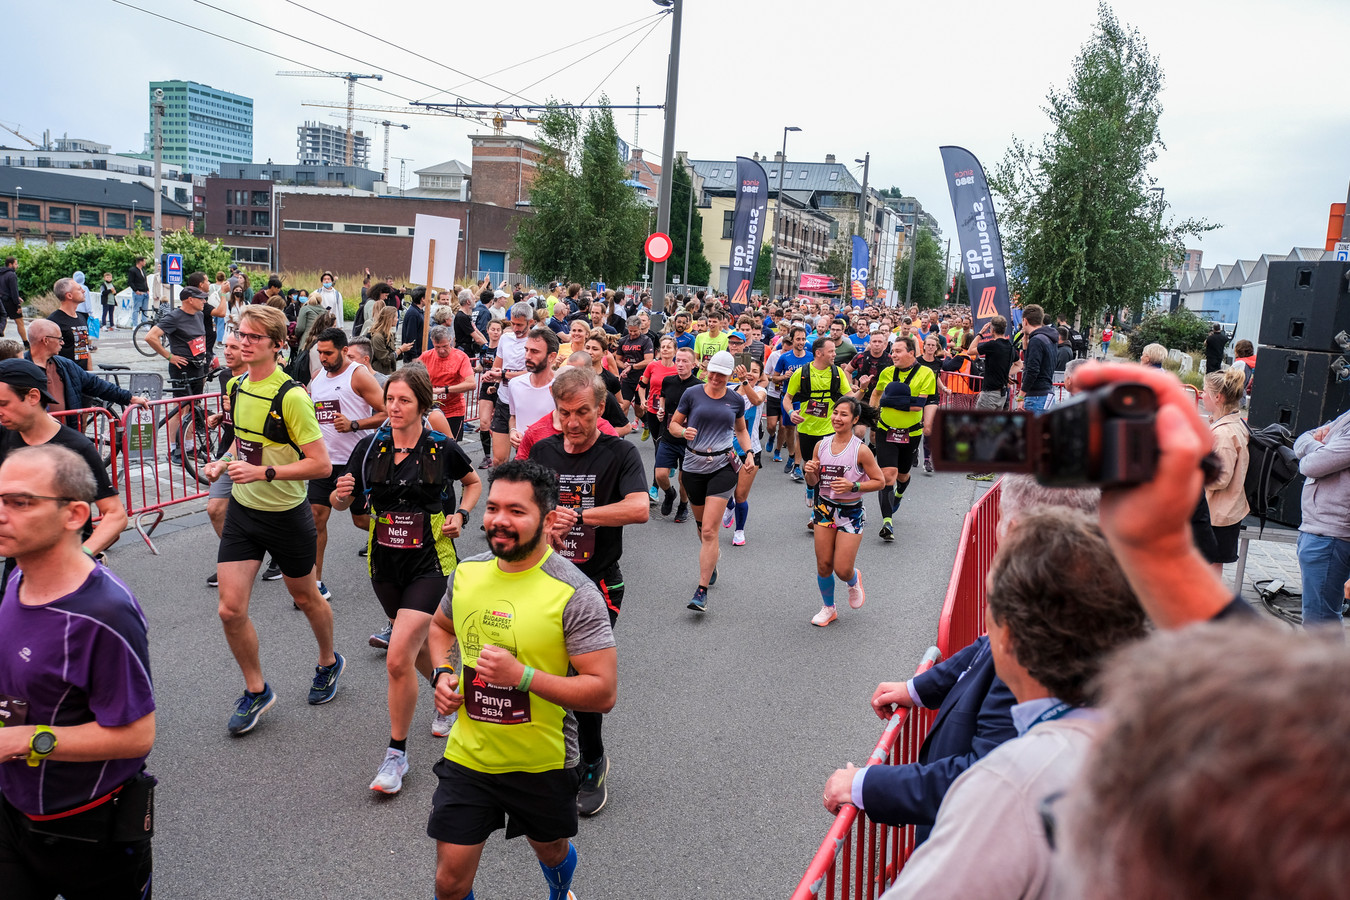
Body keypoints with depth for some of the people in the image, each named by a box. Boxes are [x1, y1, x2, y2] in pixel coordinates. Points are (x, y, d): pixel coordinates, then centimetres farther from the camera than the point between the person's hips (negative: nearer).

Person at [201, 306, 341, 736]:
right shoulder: (235, 386, 2)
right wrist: (223, 462, 1)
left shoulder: (291, 396, -21)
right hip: (242, 510, 5)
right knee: (231, 609, -1)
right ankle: (256, 691, 20)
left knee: (305, 597, 16)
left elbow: (321, 464, -22)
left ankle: (329, 662, 44)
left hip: (286, 514, -5)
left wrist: (263, 472, -29)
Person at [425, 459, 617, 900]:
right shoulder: (466, 572, -6)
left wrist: (522, 676, -33)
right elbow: (440, 627, 17)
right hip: (468, 755, 3)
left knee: (551, 852, 24)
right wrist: (443, 674, -4)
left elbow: (604, 693, -24)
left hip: (543, 764, -2)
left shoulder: (573, 594, -22)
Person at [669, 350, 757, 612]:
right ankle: (713, 555, 52)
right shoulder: (692, 394, -1)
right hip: (694, 465, 2)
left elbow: (741, 430, 20)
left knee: (709, 531, -11)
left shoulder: (736, 400, 4)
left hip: (723, 466, -1)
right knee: (701, 523, 17)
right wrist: (684, 431, -17)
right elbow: (674, 424, 5)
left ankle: (702, 591, -6)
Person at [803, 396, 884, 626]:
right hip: (824, 509, 4)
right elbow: (813, 482, 10)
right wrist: (809, 472, -12)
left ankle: (854, 581, 34)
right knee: (823, 565, 7)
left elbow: (880, 482, -7)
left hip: (851, 512, -4)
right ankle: (829, 609, 30)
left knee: (842, 570, -4)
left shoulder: (861, 450, -13)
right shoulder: (821, 446, 1)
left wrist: (853, 486, -20)